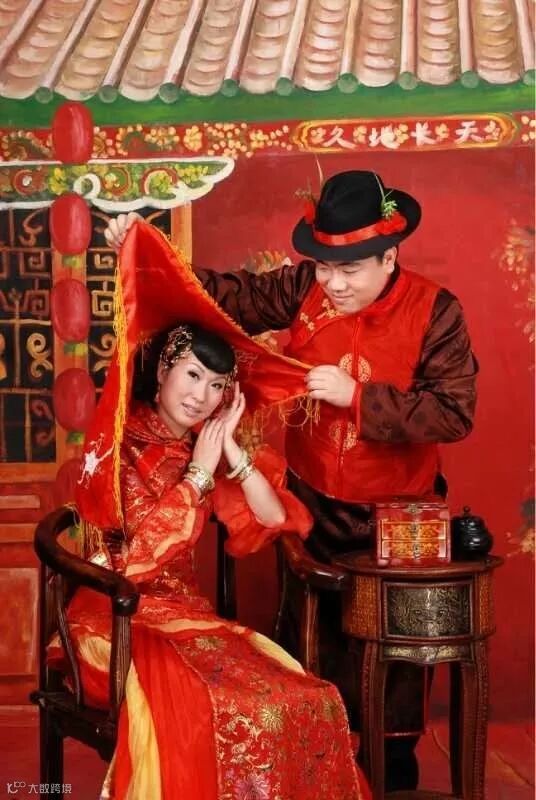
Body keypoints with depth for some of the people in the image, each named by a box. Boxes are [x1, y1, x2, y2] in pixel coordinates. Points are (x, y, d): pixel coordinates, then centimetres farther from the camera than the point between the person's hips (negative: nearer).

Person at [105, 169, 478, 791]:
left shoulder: (434, 311, -20)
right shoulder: (304, 288, -11)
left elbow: (454, 413, -26)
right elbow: (229, 296, -8)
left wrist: (358, 396, -32)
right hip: (312, 506, 3)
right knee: (313, 636, 17)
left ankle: (395, 764, 39)